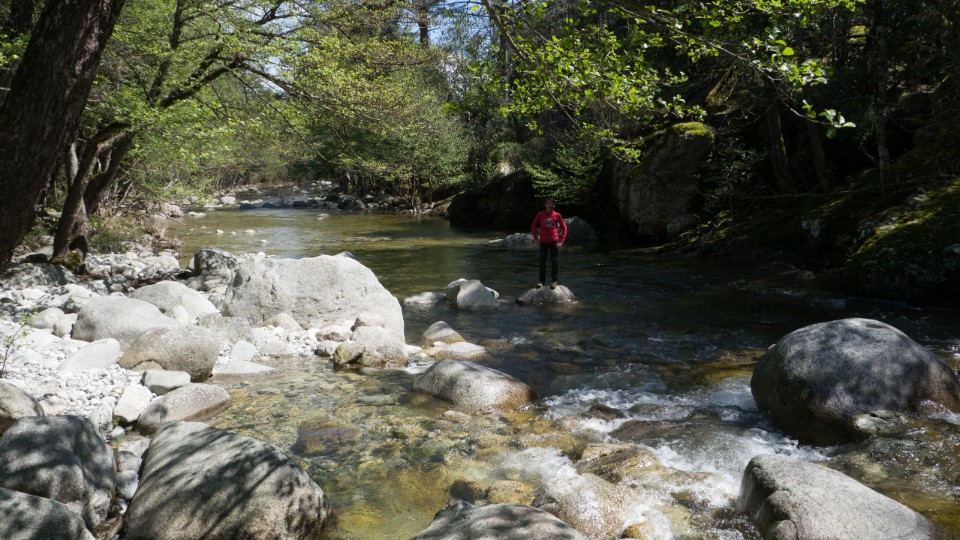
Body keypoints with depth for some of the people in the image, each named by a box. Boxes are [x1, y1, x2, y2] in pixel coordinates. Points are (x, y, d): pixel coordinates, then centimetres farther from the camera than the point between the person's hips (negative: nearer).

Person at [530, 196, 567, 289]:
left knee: (555, 261, 2)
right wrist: (536, 238, 1)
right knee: (542, 262, 4)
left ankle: (554, 281, 13)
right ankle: (541, 280, 12)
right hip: (543, 242, 1)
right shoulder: (540, 214, -1)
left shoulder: (557, 215, -3)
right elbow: (533, 226, 7)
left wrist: (561, 241, -1)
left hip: (554, 241, -1)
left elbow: (564, 227, 4)